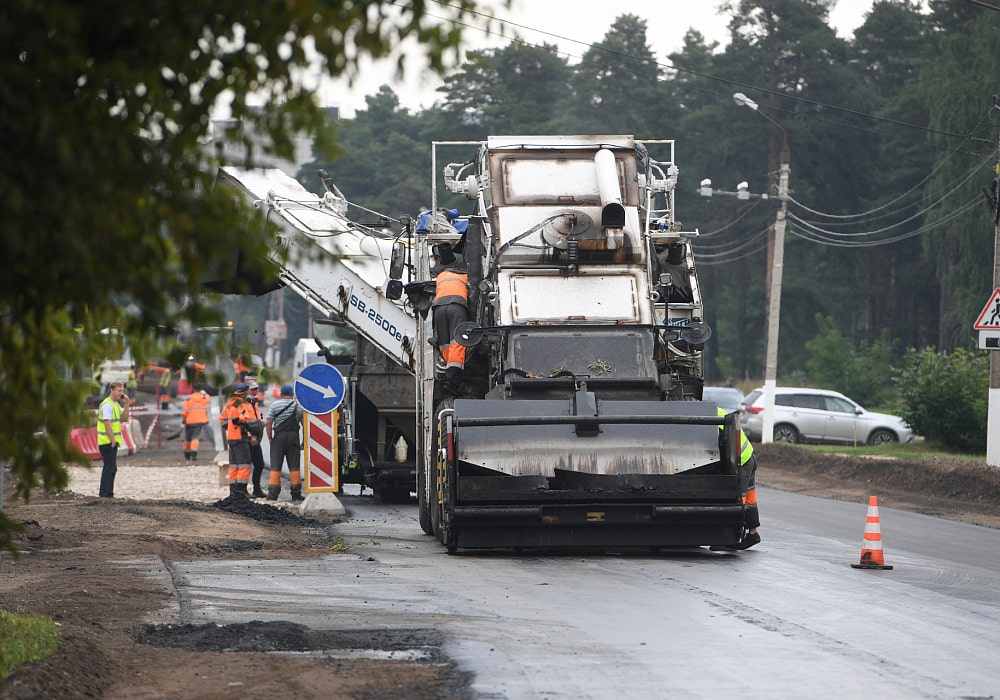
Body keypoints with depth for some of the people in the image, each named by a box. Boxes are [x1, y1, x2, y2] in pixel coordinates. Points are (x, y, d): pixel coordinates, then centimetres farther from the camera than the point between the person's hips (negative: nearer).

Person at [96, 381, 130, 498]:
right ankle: (105, 494, -9)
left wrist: (126, 404, 3)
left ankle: (107, 494, 20)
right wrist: (113, 441, -20)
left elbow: (124, 418, 15)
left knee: (112, 468, 14)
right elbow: (107, 424, -21)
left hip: (112, 442, 10)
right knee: (109, 468, -10)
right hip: (108, 442, -10)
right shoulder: (107, 405, -15)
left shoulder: (116, 404, 17)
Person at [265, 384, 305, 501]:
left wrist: (270, 438, 3)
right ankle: (296, 493, 3)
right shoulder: (299, 406, 6)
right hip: (293, 437, 1)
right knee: (294, 466, 4)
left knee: (275, 466, 1)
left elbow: (268, 423, -5)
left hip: (279, 436, -1)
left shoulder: (275, 405, 1)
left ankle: (273, 493, -3)